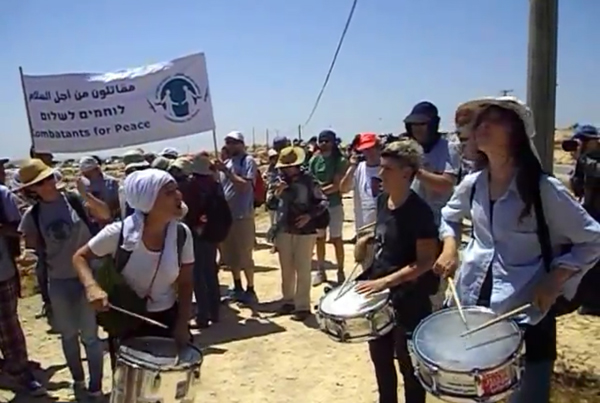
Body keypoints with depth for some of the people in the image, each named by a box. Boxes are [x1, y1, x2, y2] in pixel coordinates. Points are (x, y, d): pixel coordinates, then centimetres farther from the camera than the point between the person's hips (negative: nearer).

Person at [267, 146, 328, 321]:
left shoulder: (308, 181, -9)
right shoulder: (279, 182, 2)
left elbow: (323, 202, -5)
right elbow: (269, 201, 3)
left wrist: (309, 216, -18)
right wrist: (276, 194, -18)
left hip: (305, 231, -4)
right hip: (284, 231, 5)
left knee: (302, 270, -1)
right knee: (286, 269, 15)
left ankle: (303, 306, 7)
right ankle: (288, 300, 29)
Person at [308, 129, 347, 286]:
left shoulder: (340, 161, -8)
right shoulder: (314, 160, 2)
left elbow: (337, 185, -13)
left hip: (334, 204, -3)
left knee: (336, 239, 4)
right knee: (319, 239, 12)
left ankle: (340, 271, 15)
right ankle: (320, 271, 23)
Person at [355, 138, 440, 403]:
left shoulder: (419, 211, -20)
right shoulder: (383, 201, 3)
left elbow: (425, 262, -21)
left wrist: (385, 282, -26)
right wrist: (371, 274, 8)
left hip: (409, 301, -8)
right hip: (380, 295, 8)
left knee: (409, 366, 11)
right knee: (380, 359, 23)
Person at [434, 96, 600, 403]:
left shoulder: (542, 188, -16)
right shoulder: (472, 184, -1)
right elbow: (449, 216, 20)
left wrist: (554, 280, -18)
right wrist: (449, 248, 1)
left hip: (526, 312, -4)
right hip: (472, 304, 5)